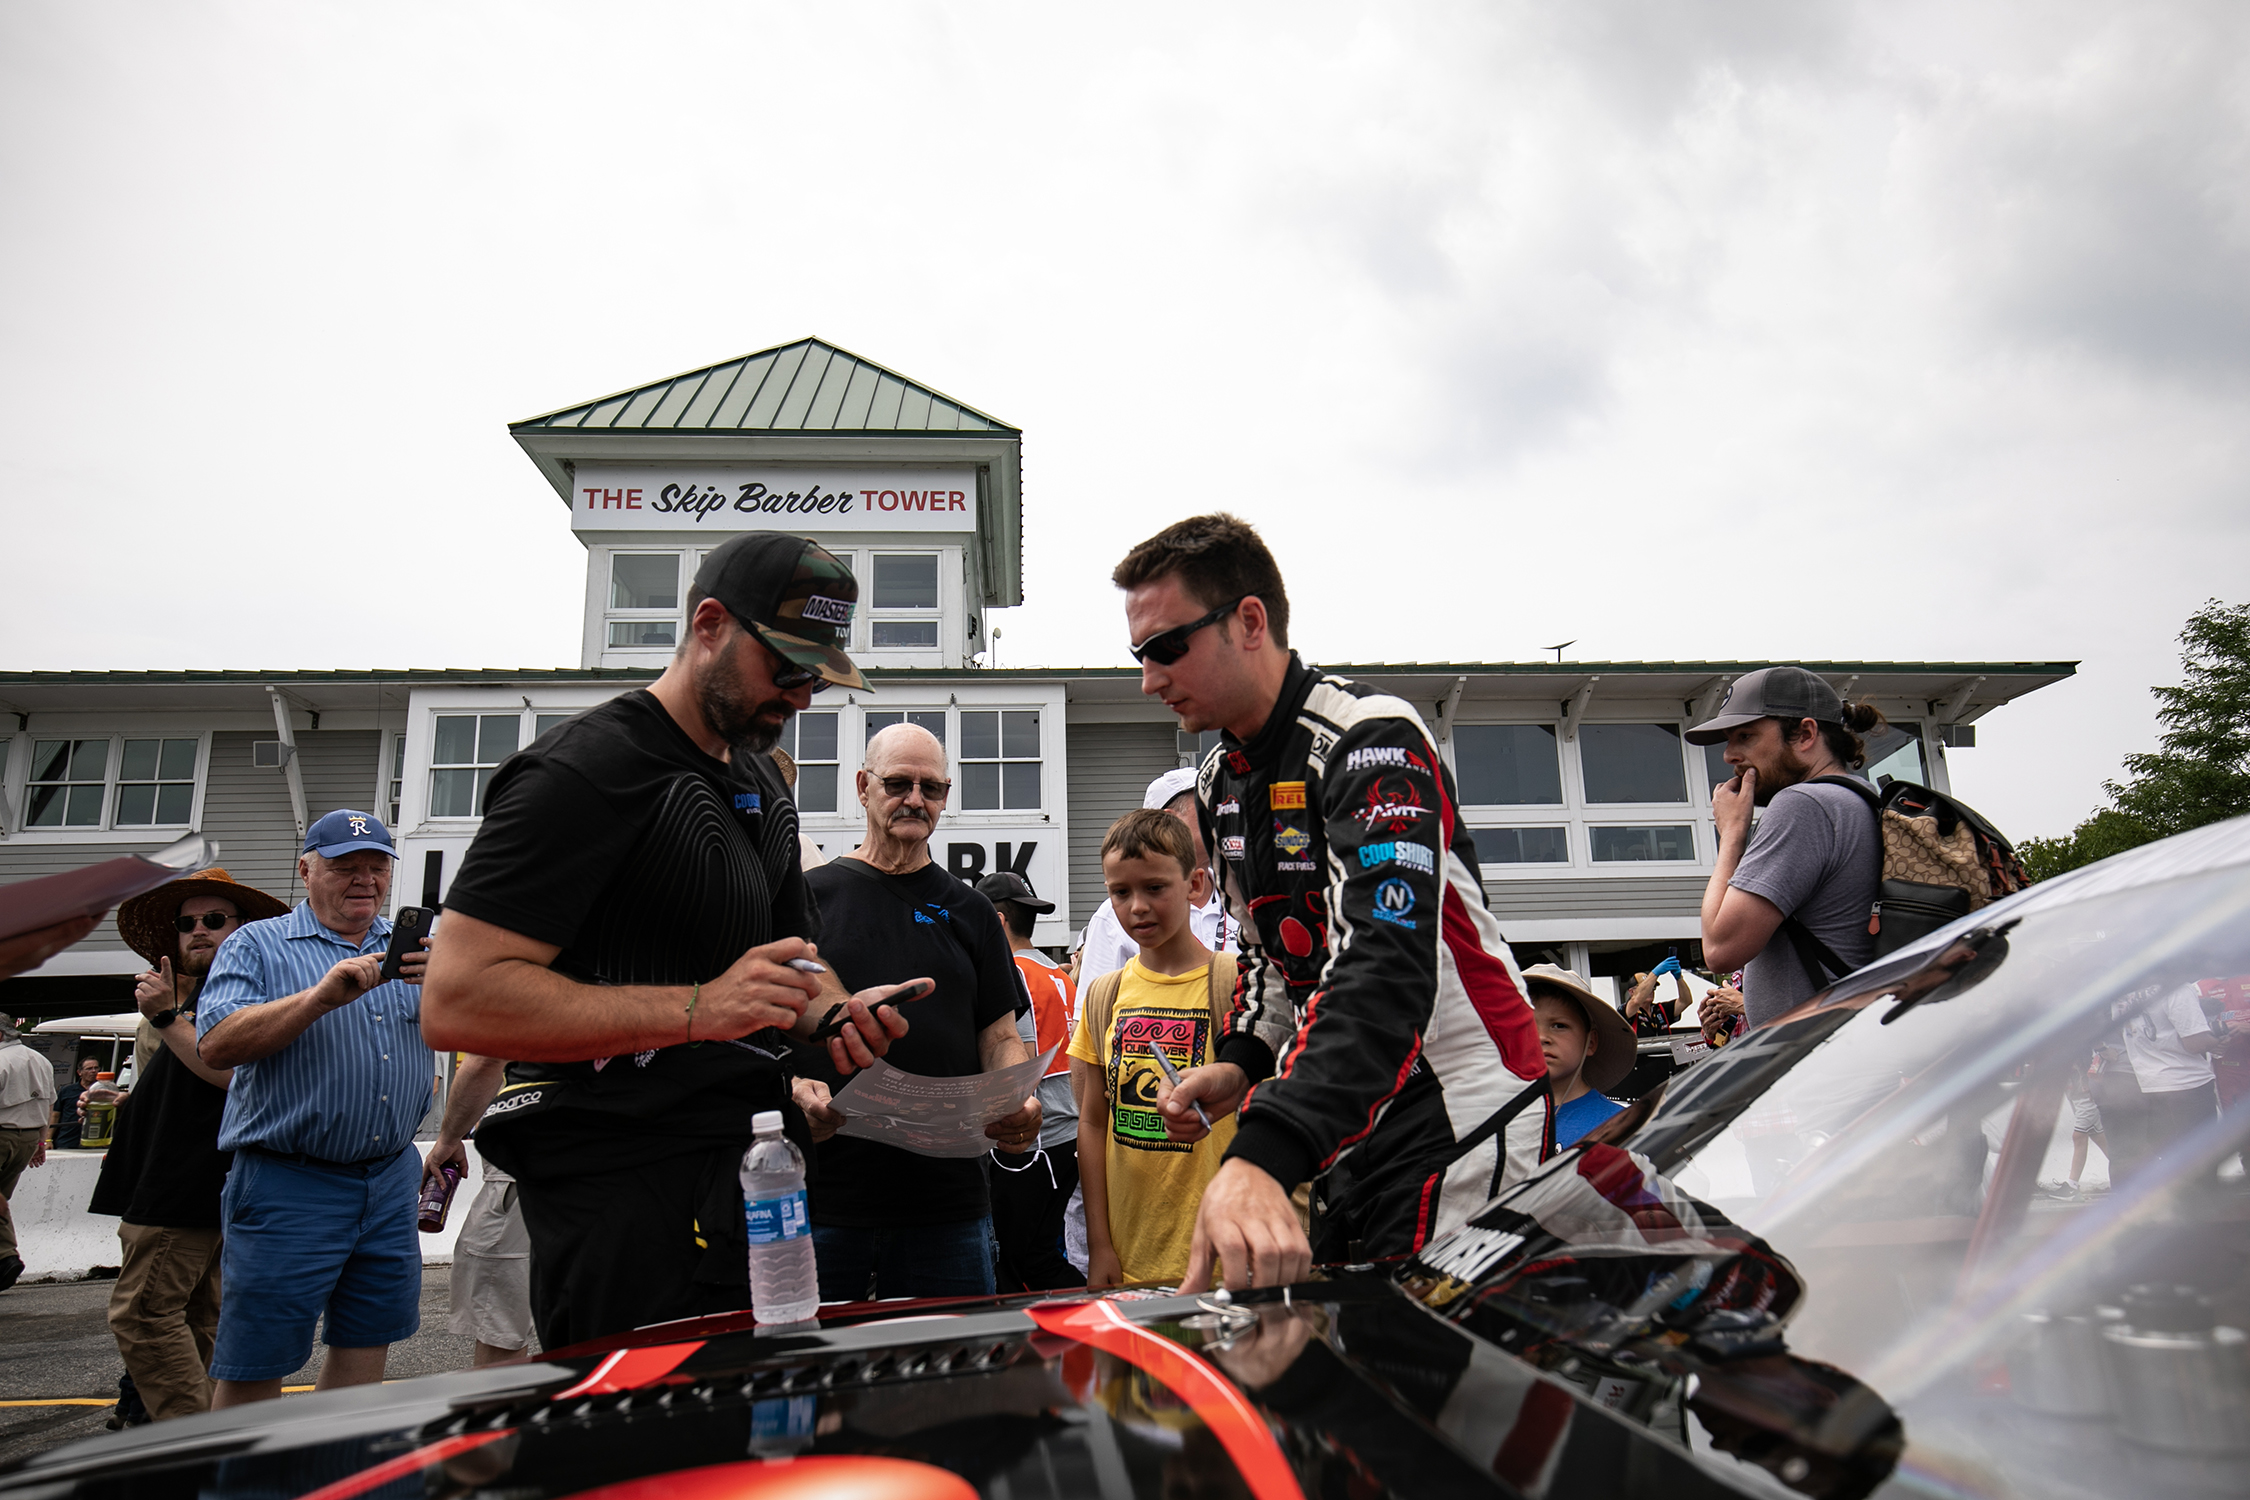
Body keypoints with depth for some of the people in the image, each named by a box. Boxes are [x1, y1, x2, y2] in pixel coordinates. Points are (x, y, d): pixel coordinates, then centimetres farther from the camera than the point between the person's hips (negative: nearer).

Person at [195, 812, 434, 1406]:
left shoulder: (412, 952, 12)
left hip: (390, 1179, 4)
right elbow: (216, 1046, -11)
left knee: (366, 1346, 13)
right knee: (254, 1369, 2)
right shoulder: (255, 945, 2)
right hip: (288, 1184, -4)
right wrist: (319, 997, -22)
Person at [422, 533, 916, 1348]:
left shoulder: (762, 783, 16)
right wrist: (697, 1010, -27)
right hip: (630, 1196, -8)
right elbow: (456, 1002, -21)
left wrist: (835, 1012, 2)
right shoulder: (589, 768, -13)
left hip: (753, 1171, 9)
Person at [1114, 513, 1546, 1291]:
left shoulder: (1372, 739, -21)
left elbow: (1386, 968, -35)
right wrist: (1242, 1060, 1)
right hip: (1348, 1121, 8)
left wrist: (1263, 1156, -46)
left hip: (1458, 1114, -8)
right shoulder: (1219, 781, 8)